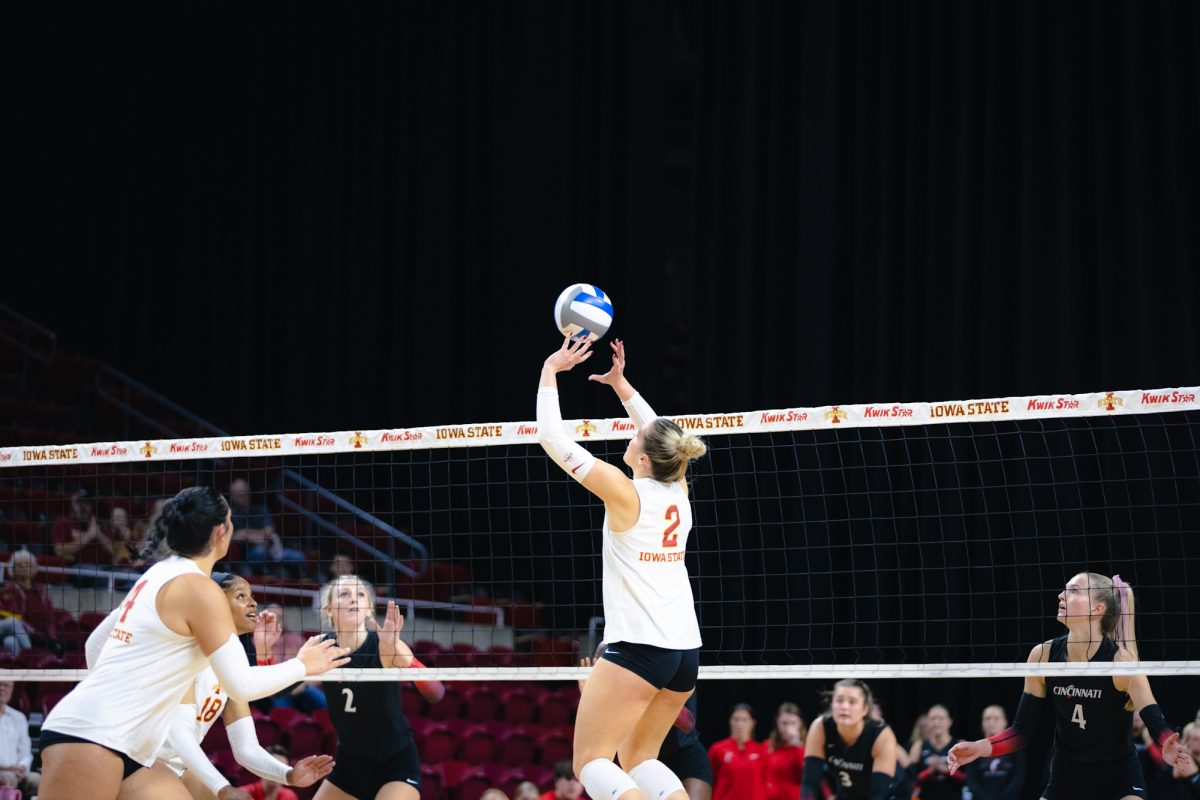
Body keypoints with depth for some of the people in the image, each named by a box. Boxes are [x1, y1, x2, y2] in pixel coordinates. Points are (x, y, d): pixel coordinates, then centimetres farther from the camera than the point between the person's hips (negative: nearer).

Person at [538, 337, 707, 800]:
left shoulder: (626, 492, -10)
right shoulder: (677, 490, 7)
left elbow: (552, 437, -6)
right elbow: (660, 434, 28)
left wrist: (550, 370, 4)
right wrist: (620, 383, 31)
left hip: (638, 646, -8)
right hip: (686, 649, 8)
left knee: (591, 761, -2)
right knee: (637, 759, 18)